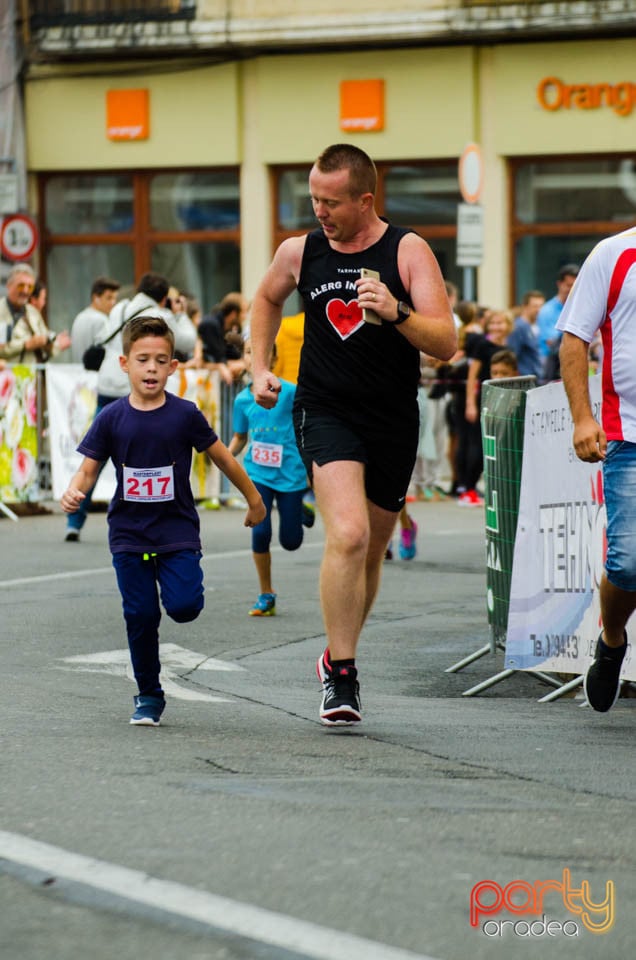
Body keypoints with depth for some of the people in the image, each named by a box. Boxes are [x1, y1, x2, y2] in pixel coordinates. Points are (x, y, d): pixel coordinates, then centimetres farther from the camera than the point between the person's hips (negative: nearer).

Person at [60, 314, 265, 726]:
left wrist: (253, 498, 14)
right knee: (140, 615, -1)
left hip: (177, 531, -1)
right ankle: (149, 696, 16)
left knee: (183, 606, -18)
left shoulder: (185, 415, -7)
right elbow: (89, 468, -1)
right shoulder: (112, 419, -4)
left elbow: (222, 457, 5)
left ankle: (183, 581, 19)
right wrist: (73, 492, -23)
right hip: (129, 534, 1)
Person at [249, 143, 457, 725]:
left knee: (372, 551, 14)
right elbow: (268, 299, 24)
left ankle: (339, 655, 36)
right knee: (348, 535, -22)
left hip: (394, 422, 1)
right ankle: (341, 675, -15)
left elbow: (446, 344, -15)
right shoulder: (301, 251, 0)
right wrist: (260, 367, 15)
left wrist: (396, 313, -31)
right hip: (326, 414, -1)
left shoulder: (408, 251, -8)